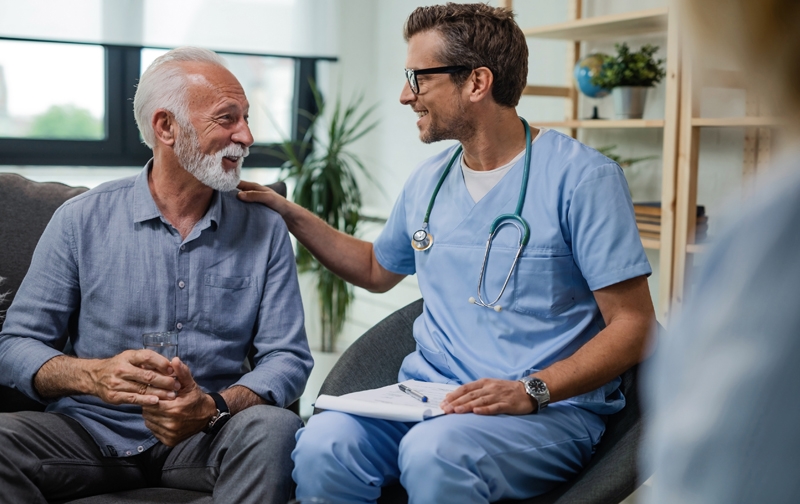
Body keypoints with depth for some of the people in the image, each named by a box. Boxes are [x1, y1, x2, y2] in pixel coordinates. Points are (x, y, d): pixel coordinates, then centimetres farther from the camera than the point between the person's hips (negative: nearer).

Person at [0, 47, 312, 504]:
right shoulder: (82, 220, 1)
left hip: (205, 437, 0)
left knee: (274, 428, -31)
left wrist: (214, 409, -22)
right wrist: (95, 376, -21)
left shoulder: (265, 230, 4)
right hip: (90, 430, 0)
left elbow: (288, 358, -2)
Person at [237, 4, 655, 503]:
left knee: (433, 451, -36)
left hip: (551, 408, -4)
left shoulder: (582, 176, -7)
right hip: (427, 398, 5)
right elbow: (378, 270, 32)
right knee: (323, 443, -26)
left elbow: (632, 325, -9)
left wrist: (531, 390, -21)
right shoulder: (428, 181, 13)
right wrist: (291, 213, 23)